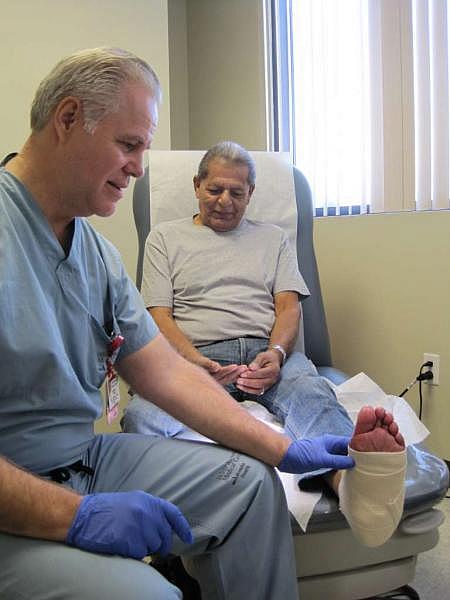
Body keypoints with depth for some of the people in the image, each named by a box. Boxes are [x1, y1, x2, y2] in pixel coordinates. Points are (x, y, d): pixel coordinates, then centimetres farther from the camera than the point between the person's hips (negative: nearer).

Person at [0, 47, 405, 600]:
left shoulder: (95, 250, 9)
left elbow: (166, 375, 8)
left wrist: (284, 450, 1)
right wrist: (75, 514, -26)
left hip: (89, 459, 8)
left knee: (249, 481, 5)